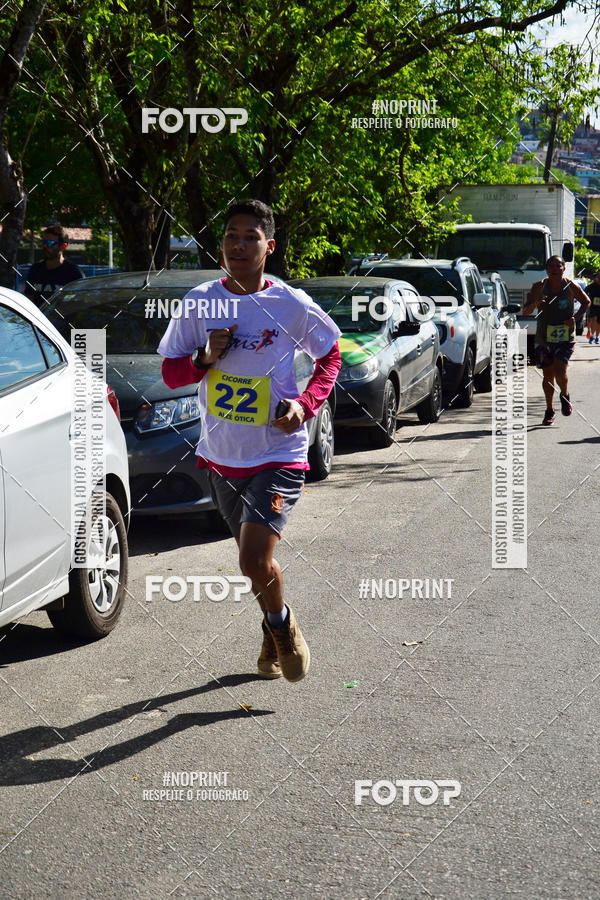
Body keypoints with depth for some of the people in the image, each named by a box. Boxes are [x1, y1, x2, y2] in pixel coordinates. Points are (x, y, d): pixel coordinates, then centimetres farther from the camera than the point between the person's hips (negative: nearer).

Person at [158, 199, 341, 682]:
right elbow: (171, 372, 4)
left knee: (256, 561, -17)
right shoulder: (199, 302, -3)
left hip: (278, 455, -4)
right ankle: (275, 634, 46)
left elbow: (331, 356, 6)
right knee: (254, 557, 19)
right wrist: (205, 358, -17)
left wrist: (306, 403, -10)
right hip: (220, 455, 4)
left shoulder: (293, 306, -10)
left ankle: (282, 625, 14)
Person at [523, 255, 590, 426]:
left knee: (559, 370, -17)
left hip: (565, 337, -1)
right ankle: (549, 410, 24)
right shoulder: (539, 287, -2)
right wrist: (535, 303, -22)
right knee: (548, 375, 6)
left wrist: (576, 317, -2)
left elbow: (586, 302, 15)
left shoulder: (571, 287, -2)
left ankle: (565, 396, 16)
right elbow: (525, 312, -1)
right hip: (544, 337, 1)